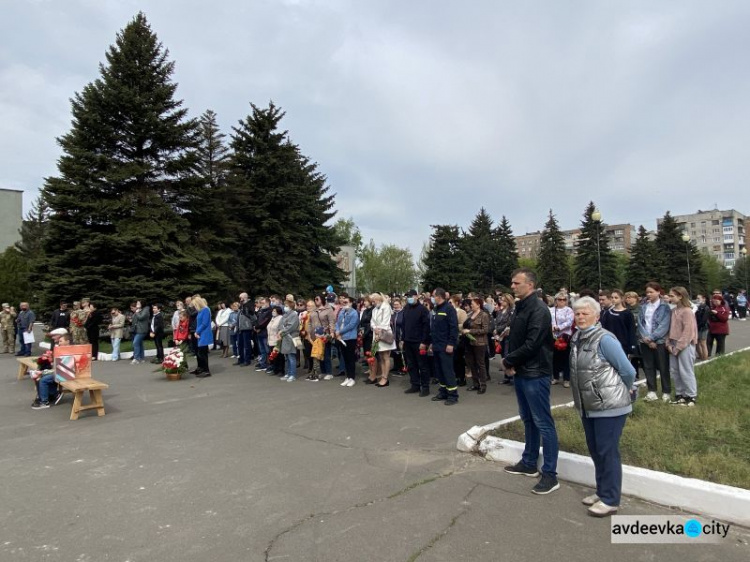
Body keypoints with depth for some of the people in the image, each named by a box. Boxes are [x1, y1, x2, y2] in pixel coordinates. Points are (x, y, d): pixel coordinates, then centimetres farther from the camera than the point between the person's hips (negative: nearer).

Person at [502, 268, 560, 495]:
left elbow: (531, 345, -23)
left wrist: (508, 361, -11)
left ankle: (550, 475, 7)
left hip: (535, 374, -9)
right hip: (520, 372, 9)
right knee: (528, 420, 19)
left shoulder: (539, 310, -17)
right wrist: (509, 361, -3)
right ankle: (529, 463, 32)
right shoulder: (520, 307, 11)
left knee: (543, 423, -1)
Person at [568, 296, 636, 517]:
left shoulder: (604, 339, -16)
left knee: (607, 451, 1)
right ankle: (602, 492, 31)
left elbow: (628, 372, -12)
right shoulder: (576, 338, 7)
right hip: (588, 406, 8)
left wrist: (618, 393, 3)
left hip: (610, 406, -8)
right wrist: (582, 399, 14)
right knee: (595, 450, 16)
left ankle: (611, 500, 13)